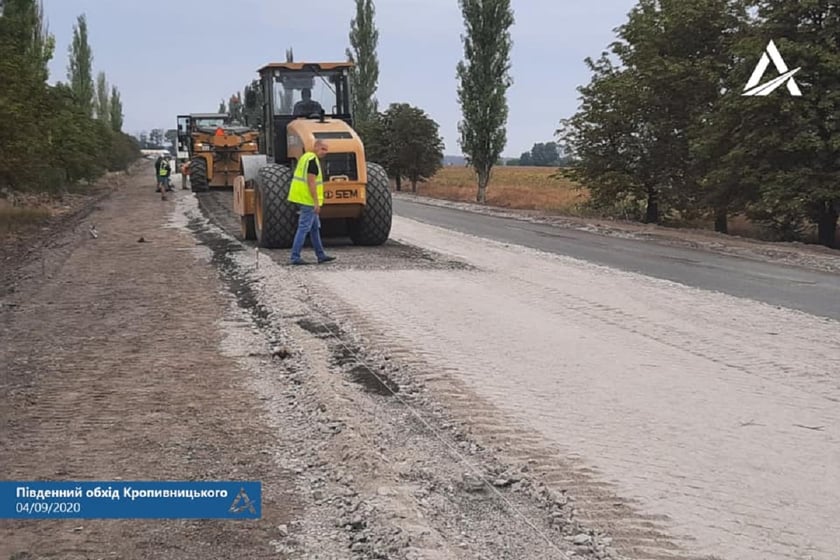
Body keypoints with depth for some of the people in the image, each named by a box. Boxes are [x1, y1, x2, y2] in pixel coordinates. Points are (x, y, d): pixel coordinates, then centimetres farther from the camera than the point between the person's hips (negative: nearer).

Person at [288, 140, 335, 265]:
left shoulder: (305, 157, 16)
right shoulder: (313, 160, -15)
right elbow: (311, 182, -22)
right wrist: (316, 202, -22)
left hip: (302, 198, 10)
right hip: (308, 200, -10)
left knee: (315, 227, 16)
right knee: (304, 228, -7)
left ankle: (321, 255, 22)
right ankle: (295, 257, -5)